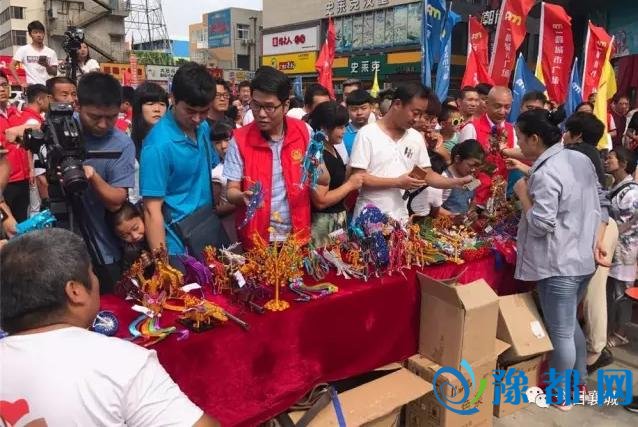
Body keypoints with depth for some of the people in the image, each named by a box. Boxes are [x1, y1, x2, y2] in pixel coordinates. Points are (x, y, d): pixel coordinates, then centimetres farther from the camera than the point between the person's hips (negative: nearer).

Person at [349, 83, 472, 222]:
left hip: (400, 217, 5)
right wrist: (397, 183, -17)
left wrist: (458, 182, -6)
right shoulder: (367, 134, -10)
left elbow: (428, 175, 10)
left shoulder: (416, 138, 6)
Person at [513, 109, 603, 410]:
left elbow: (541, 224, -23)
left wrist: (523, 193, -11)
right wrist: (590, 243, 21)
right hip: (583, 258, 9)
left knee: (560, 332, 5)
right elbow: (595, 210, 13)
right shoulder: (582, 160, 6)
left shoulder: (545, 173, -21)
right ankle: (579, 381, 38)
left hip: (557, 264, -9)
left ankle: (560, 395, 21)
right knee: (571, 324, 24)